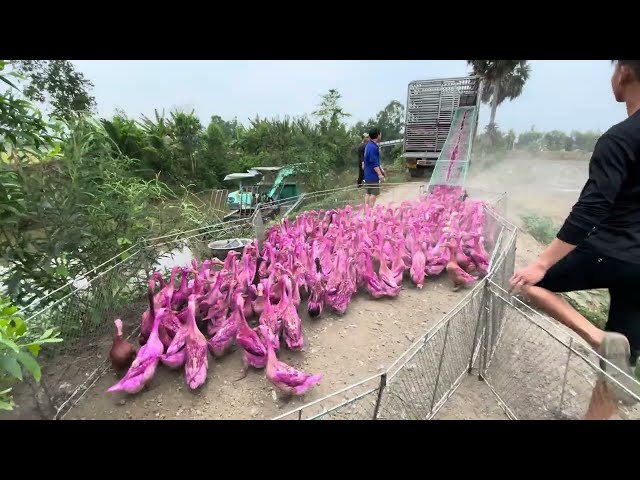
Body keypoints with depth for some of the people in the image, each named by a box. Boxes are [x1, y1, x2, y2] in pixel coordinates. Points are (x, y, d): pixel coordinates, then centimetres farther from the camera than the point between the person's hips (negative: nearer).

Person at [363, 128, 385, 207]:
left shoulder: (369, 145, 13)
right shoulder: (373, 147, -19)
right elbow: (374, 163, -23)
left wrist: (381, 169, 23)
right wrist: (380, 174, -22)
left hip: (368, 174, 10)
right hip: (373, 175, -10)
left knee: (368, 193, 12)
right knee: (374, 193, -4)